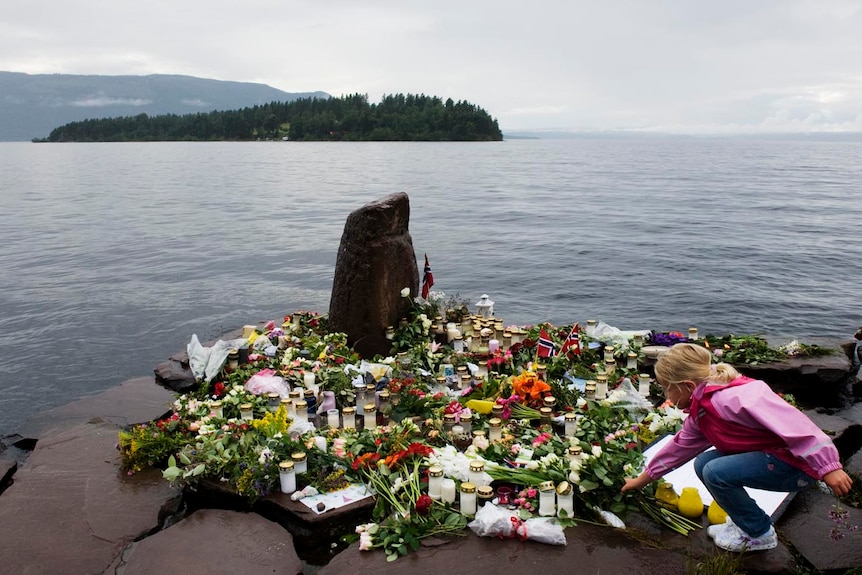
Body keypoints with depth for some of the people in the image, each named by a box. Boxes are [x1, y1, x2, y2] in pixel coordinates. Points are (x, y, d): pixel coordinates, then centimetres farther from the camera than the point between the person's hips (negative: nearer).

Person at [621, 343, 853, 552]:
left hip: (798, 463, -10)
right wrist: (642, 480, 26)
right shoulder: (699, 414, 6)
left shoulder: (735, 398, -26)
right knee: (703, 464, 5)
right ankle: (745, 520, 19)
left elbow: (793, 424, -31)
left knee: (716, 473, -20)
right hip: (772, 457, 10)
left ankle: (759, 534, 1)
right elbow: (678, 447, 19)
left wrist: (828, 466, -32)